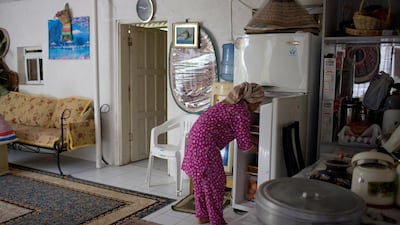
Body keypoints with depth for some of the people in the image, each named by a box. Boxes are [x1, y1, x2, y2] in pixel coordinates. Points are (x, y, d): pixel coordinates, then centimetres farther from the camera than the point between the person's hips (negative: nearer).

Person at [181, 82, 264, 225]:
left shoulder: (232, 104, 17)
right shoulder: (242, 112, -12)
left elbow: (241, 134, 28)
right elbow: (245, 145, -7)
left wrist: (258, 141, 32)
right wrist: (260, 150, 10)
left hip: (196, 139, 10)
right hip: (205, 144, -10)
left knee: (201, 179, 19)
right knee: (215, 182, 2)